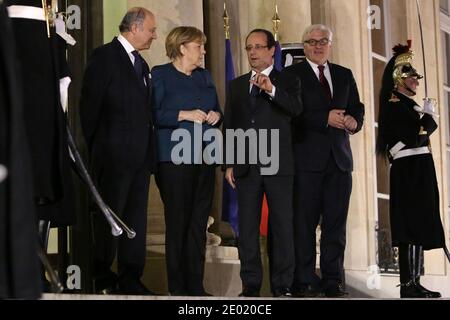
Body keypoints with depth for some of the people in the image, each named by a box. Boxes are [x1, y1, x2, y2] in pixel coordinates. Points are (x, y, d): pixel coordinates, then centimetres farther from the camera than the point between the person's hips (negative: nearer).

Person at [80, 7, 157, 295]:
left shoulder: (141, 63, 18)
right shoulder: (105, 56, -6)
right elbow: (90, 104, -9)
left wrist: (149, 147, 10)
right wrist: (96, 146, -7)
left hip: (141, 154, 7)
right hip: (114, 153, -7)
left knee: (136, 217, 7)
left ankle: (131, 278, 13)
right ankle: (102, 278, 11)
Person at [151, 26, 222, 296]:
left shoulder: (205, 76, 18)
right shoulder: (160, 75, -1)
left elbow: (217, 109, 24)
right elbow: (152, 113, -9)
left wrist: (216, 115, 2)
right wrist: (184, 115, -16)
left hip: (204, 158, 6)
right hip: (175, 159, -6)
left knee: (199, 223, 6)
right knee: (178, 222, -2)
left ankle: (196, 285, 11)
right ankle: (177, 287, 5)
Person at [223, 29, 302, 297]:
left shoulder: (288, 81, 5)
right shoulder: (237, 85, 15)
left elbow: (296, 108, -15)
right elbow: (229, 126, 13)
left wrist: (272, 89, -31)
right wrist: (228, 164, 6)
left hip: (278, 164, -3)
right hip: (246, 165, 3)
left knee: (282, 225, -2)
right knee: (247, 226, 4)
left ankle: (282, 284, 3)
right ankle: (251, 283, 10)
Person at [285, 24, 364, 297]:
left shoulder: (345, 75, 18)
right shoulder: (292, 75, 2)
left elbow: (357, 109, 15)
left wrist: (354, 121, -8)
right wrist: (326, 118, -17)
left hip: (339, 157, 4)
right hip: (307, 159, -4)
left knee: (336, 222, 3)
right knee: (304, 222, -2)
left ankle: (333, 279, 8)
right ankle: (305, 280, 4)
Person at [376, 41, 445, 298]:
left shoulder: (409, 104, 22)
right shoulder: (394, 103, -9)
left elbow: (428, 129, 21)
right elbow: (418, 133, -16)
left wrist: (427, 118, 4)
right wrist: (428, 115, -2)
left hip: (419, 169, 10)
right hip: (409, 170, -10)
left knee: (419, 225, 9)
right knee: (412, 225, -12)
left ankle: (414, 282, 12)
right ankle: (408, 285, -12)